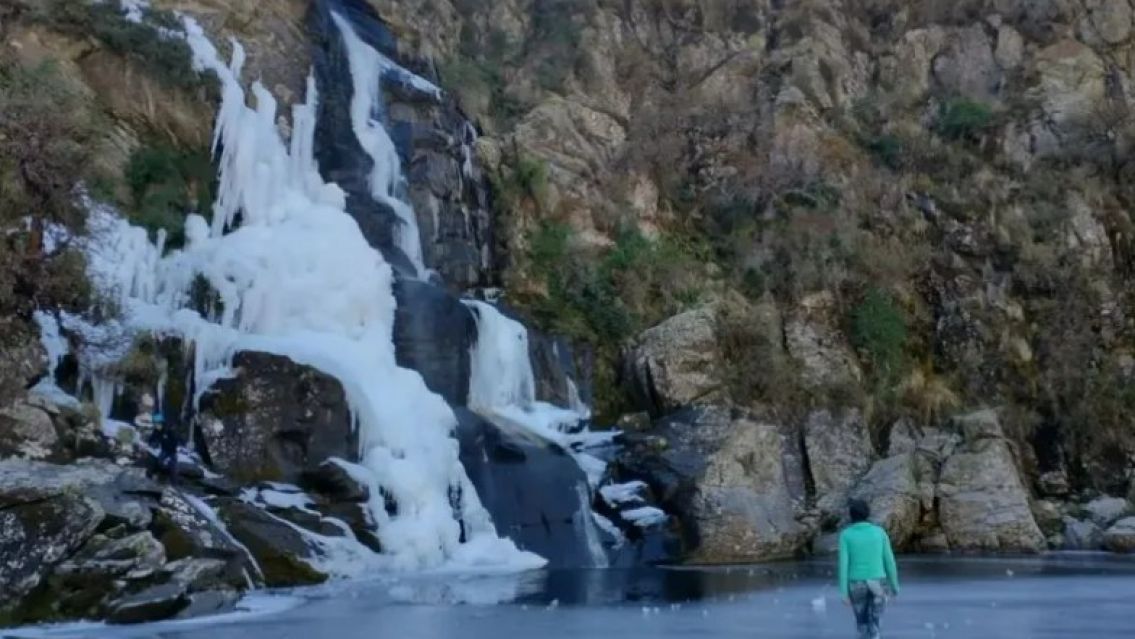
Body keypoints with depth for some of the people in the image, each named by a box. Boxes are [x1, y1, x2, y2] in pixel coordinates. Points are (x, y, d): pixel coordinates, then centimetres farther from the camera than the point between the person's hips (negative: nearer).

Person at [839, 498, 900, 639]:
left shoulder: (846, 535, -4)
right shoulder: (880, 532, 0)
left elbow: (843, 564, -9)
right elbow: (889, 561, 3)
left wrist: (843, 593, -8)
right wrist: (894, 585, 16)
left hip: (857, 586, 0)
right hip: (877, 584, 0)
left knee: (862, 621, 23)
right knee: (872, 625, 6)